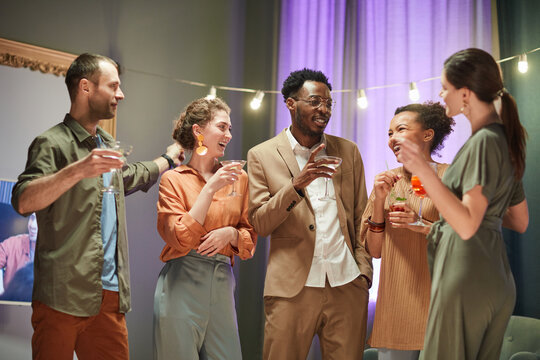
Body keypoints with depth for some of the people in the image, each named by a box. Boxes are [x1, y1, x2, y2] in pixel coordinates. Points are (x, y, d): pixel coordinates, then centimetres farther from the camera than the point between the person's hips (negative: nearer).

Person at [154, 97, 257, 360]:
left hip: (222, 281, 4)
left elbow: (250, 238, 13)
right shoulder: (174, 180, -2)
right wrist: (211, 188, -14)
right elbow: (180, 239, -12)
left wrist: (231, 233, -10)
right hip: (182, 282, -4)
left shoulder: (238, 178, 9)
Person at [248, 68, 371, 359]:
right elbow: (259, 224, -4)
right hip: (292, 289, -2)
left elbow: (360, 217, 14)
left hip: (347, 285, 2)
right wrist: (296, 184, -17)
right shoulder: (262, 156, 2)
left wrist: (364, 268, 4)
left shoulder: (348, 151, 11)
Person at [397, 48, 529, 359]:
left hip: (467, 278, -9)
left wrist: (424, 171, -26)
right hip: (499, 283, 9)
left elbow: (467, 225, -22)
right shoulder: (507, 140, 14)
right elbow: (521, 222, 19)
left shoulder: (484, 141, -14)